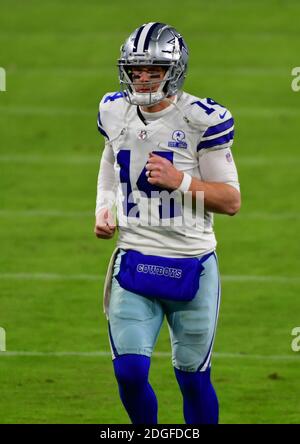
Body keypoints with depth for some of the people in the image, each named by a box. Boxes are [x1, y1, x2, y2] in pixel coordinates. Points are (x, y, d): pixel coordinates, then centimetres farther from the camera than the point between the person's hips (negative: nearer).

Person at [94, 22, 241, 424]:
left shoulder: (200, 120, -11)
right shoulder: (116, 112, 2)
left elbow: (231, 201, -8)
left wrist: (180, 180, -22)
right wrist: (104, 209, 8)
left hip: (191, 266, -3)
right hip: (134, 262, 3)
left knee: (193, 378, 7)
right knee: (129, 373, -8)